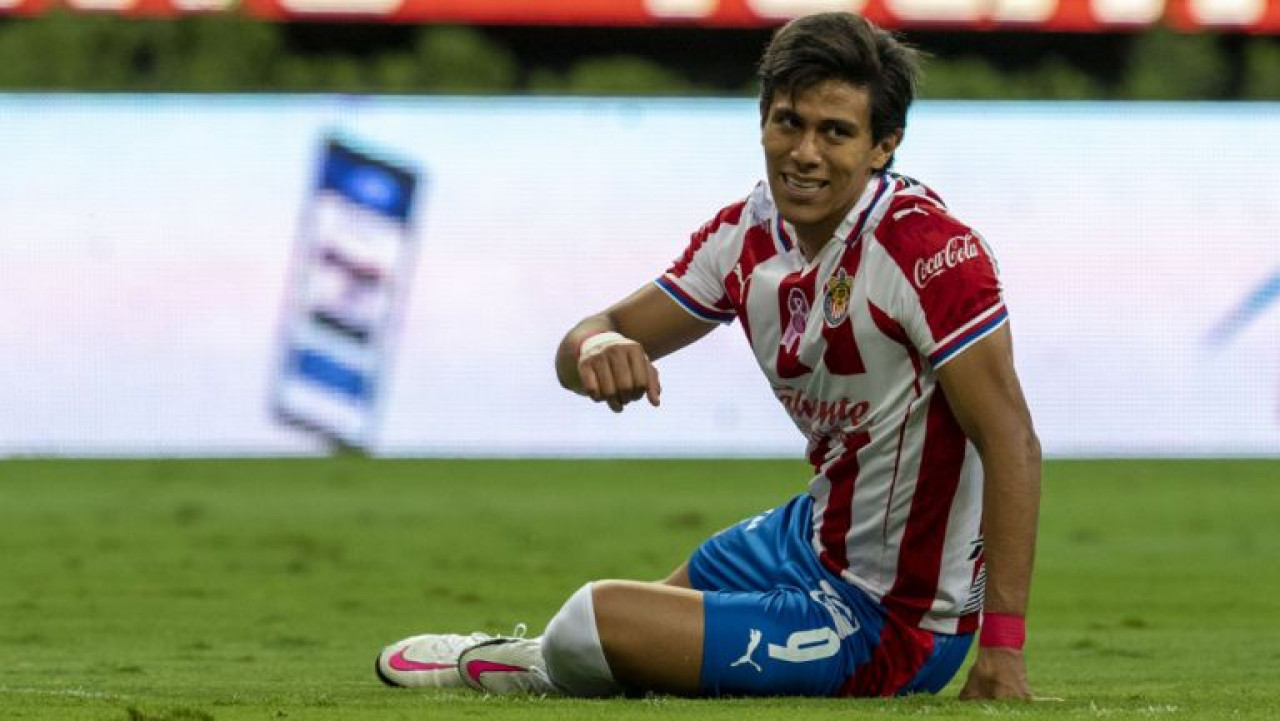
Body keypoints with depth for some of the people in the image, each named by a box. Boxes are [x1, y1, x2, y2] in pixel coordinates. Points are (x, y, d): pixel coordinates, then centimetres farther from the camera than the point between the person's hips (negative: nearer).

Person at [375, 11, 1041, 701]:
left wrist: (1002, 649, -33)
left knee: (591, 624, -10)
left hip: (894, 621, -8)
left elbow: (1011, 441, -27)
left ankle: (541, 669, 22)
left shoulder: (929, 249, -26)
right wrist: (595, 347, -25)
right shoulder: (745, 234, -2)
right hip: (818, 535, 8)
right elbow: (615, 329, 3)